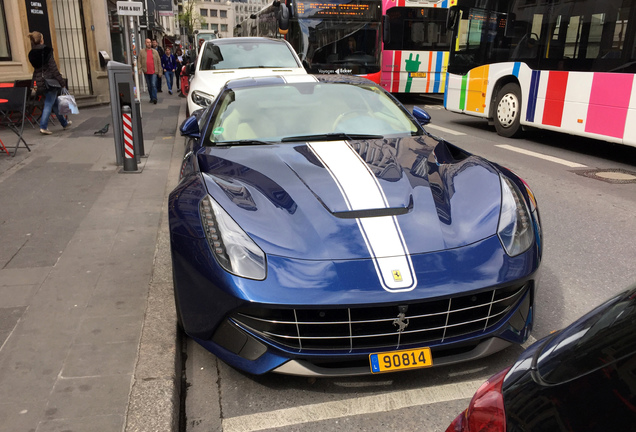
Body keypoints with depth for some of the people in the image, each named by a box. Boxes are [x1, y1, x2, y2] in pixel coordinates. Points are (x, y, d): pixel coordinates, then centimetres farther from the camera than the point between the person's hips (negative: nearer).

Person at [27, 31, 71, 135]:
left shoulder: (32, 54, 7)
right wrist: (61, 81, -11)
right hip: (50, 80, -7)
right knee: (49, 104, -4)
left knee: (54, 102, 18)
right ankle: (43, 126, -9)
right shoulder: (47, 51, -12)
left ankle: (64, 123, 30)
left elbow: (36, 68, 11)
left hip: (39, 81, 7)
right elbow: (53, 68, -14)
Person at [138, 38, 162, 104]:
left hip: (154, 72, -2)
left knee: (153, 85, -13)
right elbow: (139, 61, 4)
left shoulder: (155, 51, 7)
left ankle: (154, 98, -11)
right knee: (149, 86, 9)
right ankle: (151, 98, 18)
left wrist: (160, 71, 4)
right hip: (146, 72, 2)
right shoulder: (141, 52, 6)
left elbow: (159, 62, 8)